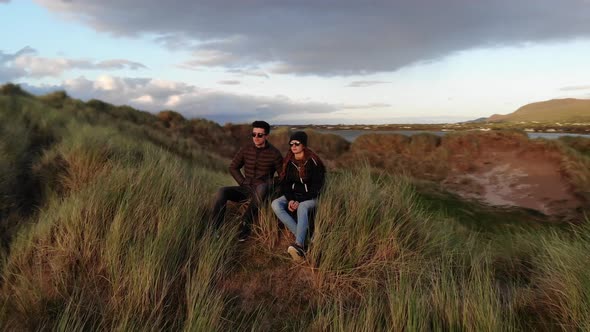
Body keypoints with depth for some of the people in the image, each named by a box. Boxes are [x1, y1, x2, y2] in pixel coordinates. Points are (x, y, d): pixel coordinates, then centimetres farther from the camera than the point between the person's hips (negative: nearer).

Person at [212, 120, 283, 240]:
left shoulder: (274, 153, -6)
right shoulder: (246, 149, 4)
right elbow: (233, 167, 13)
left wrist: (272, 187, -8)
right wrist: (243, 183, 2)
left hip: (262, 190, -4)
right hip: (246, 189, 4)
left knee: (261, 188, -40)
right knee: (222, 191, -21)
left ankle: (245, 225, -29)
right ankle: (214, 229, -22)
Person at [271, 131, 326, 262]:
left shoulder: (313, 161, -10)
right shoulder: (288, 161, 4)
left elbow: (316, 186, -11)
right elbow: (285, 183, 5)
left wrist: (299, 201, -20)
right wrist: (290, 199, -14)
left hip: (310, 197, -5)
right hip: (292, 195, 5)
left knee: (302, 207, -38)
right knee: (275, 204, -25)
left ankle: (299, 244, -55)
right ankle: (302, 238, -34)